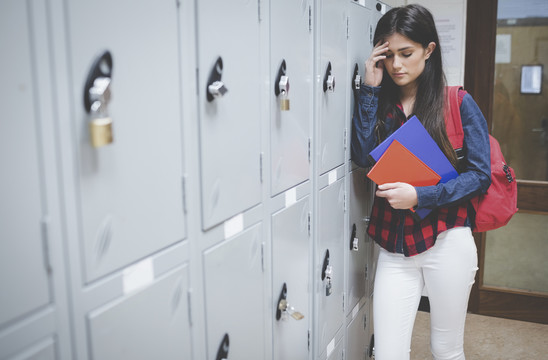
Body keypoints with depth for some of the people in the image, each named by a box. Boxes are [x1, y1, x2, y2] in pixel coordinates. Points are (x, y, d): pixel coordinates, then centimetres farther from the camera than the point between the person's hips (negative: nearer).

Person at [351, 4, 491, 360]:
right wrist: (370, 89, -9)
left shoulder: (458, 103, -2)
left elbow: (479, 174, -5)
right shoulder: (381, 103, 7)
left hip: (446, 241, -2)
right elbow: (363, 156, -9)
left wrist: (419, 196, -18)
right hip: (394, 245, 2)